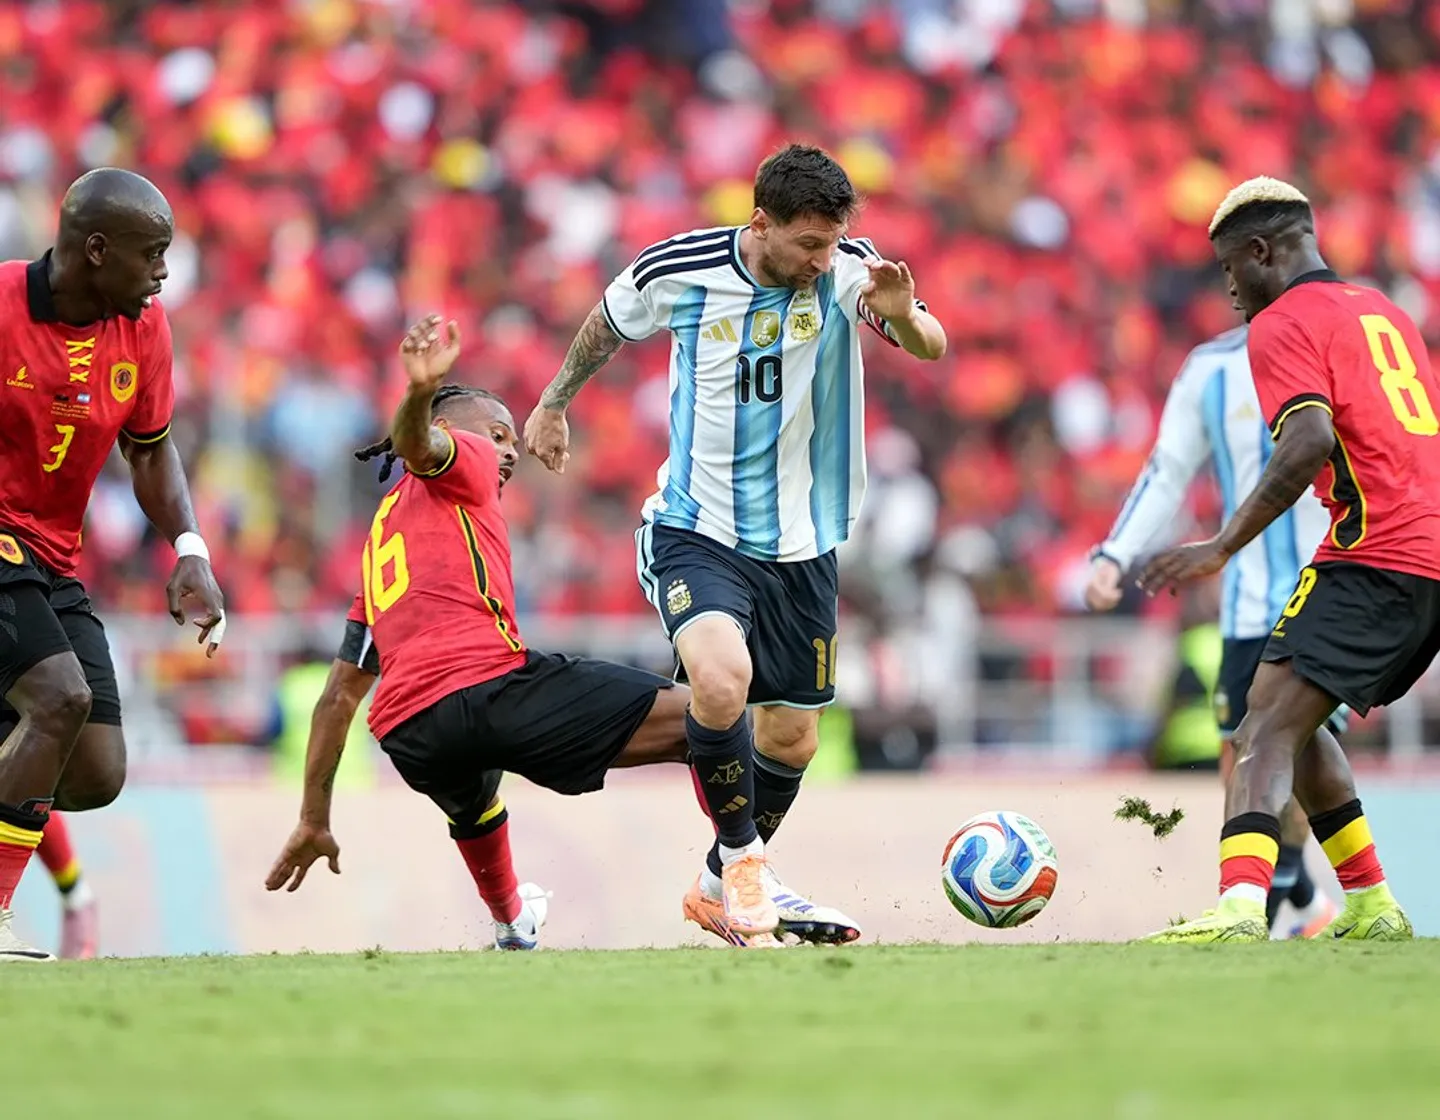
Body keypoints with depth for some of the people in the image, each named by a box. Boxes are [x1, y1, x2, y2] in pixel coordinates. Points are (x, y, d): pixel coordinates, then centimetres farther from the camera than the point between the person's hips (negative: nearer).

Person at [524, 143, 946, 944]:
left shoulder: (848, 268, -11)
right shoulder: (677, 270, -12)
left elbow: (931, 347, -23)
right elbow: (609, 324, 10)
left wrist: (903, 315, -45)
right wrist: (555, 403, 23)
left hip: (801, 546, 3)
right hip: (698, 532, -3)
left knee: (792, 737, 11)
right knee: (722, 680, -29)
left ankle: (726, 882, 35)